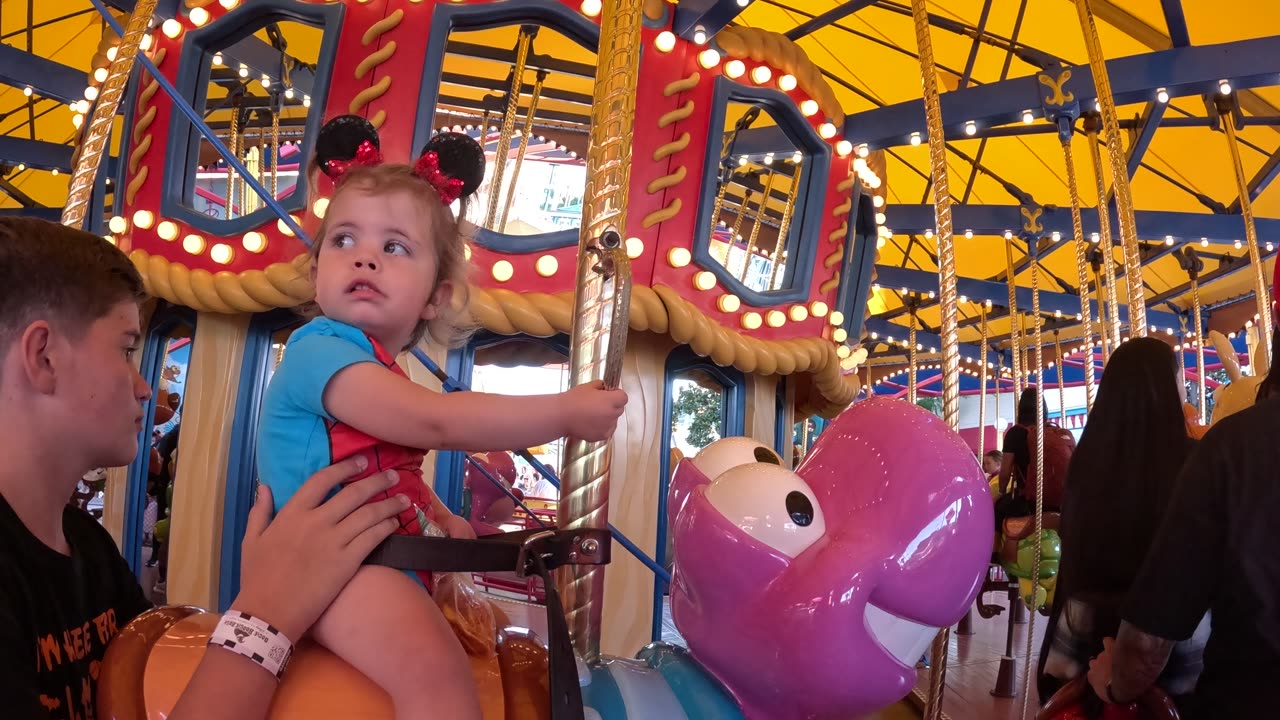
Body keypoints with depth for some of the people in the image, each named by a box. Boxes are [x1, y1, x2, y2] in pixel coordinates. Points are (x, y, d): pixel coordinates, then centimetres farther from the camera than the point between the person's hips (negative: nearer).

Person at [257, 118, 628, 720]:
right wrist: (566, 412, -22)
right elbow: (435, 422, -28)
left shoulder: (381, 373, 15)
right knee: (437, 667, -32)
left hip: (393, 560, 10)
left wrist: (441, 519, 12)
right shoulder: (320, 348, -15)